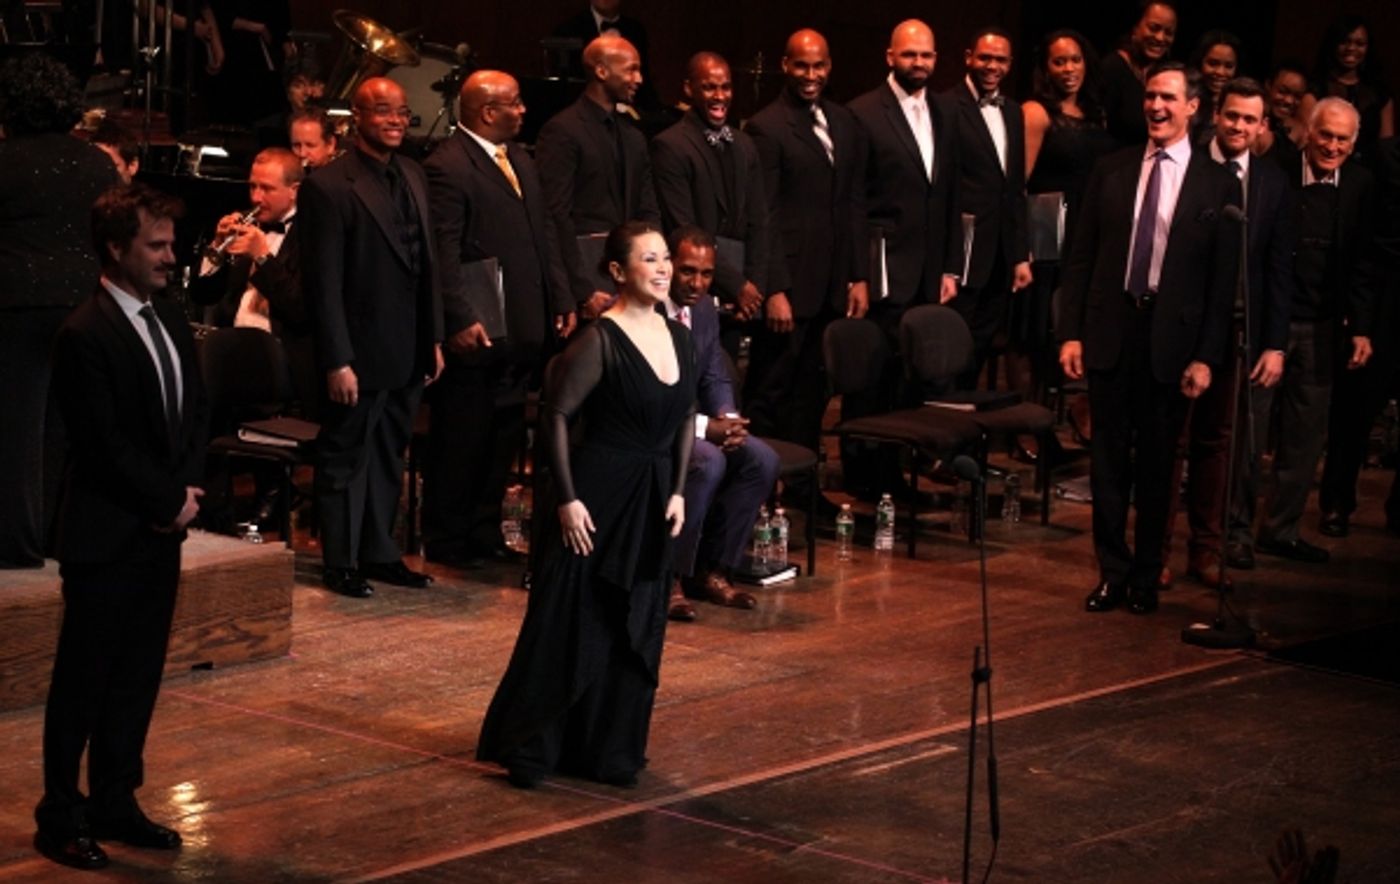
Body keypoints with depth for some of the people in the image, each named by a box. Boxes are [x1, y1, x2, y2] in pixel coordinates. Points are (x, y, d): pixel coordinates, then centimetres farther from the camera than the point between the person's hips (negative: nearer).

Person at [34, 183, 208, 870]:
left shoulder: (170, 320, 9)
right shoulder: (85, 335, -17)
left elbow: (195, 410, 14)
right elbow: (104, 445, -19)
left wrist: (185, 490, -1)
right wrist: (170, 499, -11)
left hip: (161, 529, 7)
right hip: (105, 535, -7)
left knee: (138, 675, 12)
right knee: (83, 680, 2)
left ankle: (115, 802, 22)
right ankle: (61, 817, 11)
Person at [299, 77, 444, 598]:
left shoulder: (412, 178, 9)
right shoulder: (329, 187, -14)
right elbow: (323, 283, -16)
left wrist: (434, 339, 11)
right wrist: (337, 361, -18)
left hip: (407, 353, 7)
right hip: (361, 354, -7)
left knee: (389, 457, 16)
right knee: (346, 458, 6)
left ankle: (379, 553, 27)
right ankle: (341, 563, 17)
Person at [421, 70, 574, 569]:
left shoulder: (520, 160, 15)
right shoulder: (448, 168, -14)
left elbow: (544, 234, 19)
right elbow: (443, 255, -18)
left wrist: (562, 300, 13)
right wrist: (460, 320, -23)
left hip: (522, 329, 8)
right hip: (477, 333, -8)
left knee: (504, 435, 14)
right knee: (460, 438, 2)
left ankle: (485, 533, 25)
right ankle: (445, 541, 12)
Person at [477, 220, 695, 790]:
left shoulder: (679, 337, 6)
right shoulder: (600, 341, -14)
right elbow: (556, 415, -14)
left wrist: (678, 491, 8)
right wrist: (567, 499, -16)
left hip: (652, 502, 7)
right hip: (599, 496, -7)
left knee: (638, 631, 10)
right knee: (569, 625, -2)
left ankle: (611, 751, 21)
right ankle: (530, 749, 9)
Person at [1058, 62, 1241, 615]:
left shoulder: (1218, 185, -1)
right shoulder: (1111, 171, 6)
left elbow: (1224, 280, -2)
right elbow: (1081, 258, 7)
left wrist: (1207, 357, -8)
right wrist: (1071, 332, -1)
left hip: (1172, 340, -2)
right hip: (1110, 331, 2)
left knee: (1157, 464, 8)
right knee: (1108, 460, 5)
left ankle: (1146, 578, 20)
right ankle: (1113, 572, 16)